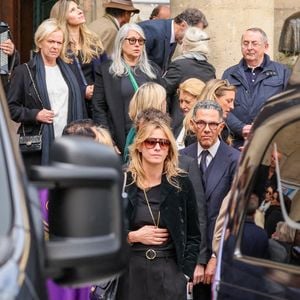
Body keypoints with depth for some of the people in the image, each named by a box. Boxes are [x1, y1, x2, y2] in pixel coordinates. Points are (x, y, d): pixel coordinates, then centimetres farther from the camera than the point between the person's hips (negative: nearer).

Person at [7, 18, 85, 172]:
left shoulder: (66, 70, 18)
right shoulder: (24, 72, 3)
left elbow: (78, 105, 20)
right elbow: (11, 107, 1)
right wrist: (35, 115, -13)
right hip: (38, 146, -4)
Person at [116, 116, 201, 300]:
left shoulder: (182, 184, 3)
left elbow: (193, 235, 6)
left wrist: (186, 273, -2)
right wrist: (132, 236, -9)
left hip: (170, 272, 0)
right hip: (131, 272, 0)